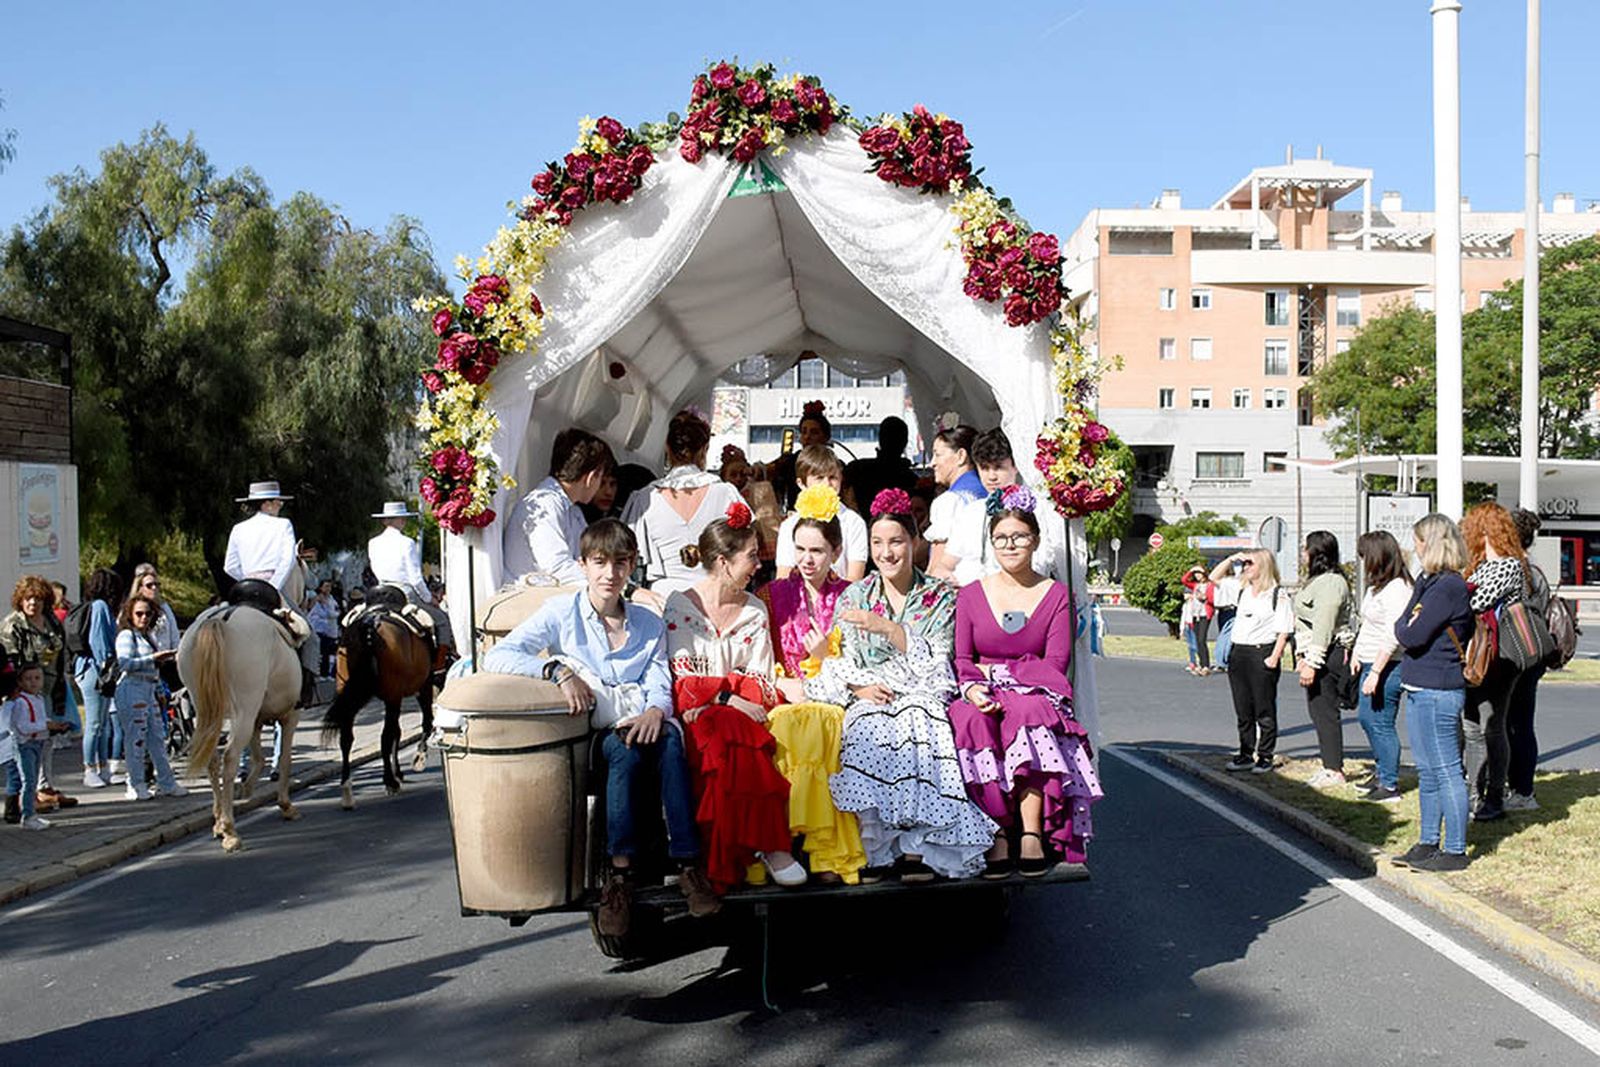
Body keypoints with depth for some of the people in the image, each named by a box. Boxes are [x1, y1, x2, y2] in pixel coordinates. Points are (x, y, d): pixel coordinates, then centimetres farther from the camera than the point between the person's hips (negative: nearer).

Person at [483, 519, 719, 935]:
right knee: (625, 748, -36)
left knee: (669, 740, -33)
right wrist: (558, 670, -18)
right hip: (588, 733, -2)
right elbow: (496, 657, -5)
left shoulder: (650, 624, 18)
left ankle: (688, 865, -36)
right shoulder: (561, 613, 7)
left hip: (641, 724, 2)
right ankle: (620, 874, -37)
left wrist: (655, 711, -20)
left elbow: (659, 685, 5)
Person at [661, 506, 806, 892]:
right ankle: (771, 846, -34)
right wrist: (730, 698, -17)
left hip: (740, 712, 3)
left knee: (735, 738, -34)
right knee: (729, 732, -36)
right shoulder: (680, 604, 3)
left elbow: (761, 682, 8)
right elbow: (684, 680, -4)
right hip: (699, 715, -3)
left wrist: (715, 694, -12)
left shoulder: (754, 610, 13)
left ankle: (727, 861, -32)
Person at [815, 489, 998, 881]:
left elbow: (937, 662, -6)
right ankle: (876, 848, -31)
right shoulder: (853, 597, 13)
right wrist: (862, 687, -14)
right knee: (868, 729, -33)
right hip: (869, 699, 1)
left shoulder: (940, 595, 7)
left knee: (917, 724, -36)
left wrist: (884, 626, -16)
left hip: (921, 697, -1)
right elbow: (840, 666, 8)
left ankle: (916, 845, -33)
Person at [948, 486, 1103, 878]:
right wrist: (972, 687, -17)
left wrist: (997, 672, -8)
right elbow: (961, 658, 6)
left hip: (1034, 695, -1)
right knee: (973, 721, -33)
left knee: (1030, 713, -36)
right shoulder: (971, 595, 12)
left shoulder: (1056, 595, 8)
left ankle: (1032, 831, -33)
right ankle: (997, 831, -29)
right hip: (984, 700, 1)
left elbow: (1056, 662, -1)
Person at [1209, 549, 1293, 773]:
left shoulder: (1278, 595, -6)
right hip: (1239, 653, 6)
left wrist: (1275, 657, -16)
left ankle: (1265, 756, 8)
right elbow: (1215, 577, 23)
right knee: (1243, 710, 10)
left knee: (1264, 710, 1)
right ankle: (1246, 754, 18)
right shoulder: (1241, 589, 12)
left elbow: (1284, 631, -9)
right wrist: (1230, 560, 9)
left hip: (1262, 655, -6)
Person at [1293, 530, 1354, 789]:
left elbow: (1323, 627, -21)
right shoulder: (1314, 581, 18)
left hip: (1328, 655, -11)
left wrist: (1312, 663, -22)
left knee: (1325, 711, -6)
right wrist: (1302, 655, 15)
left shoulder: (1330, 583, -16)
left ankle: (1334, 770, 0)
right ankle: (1331, 766, 20)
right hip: (1314, 655, 11)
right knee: (1317, 710, 13)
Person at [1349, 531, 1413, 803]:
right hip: (1370, 662, 10)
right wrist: (1356, 653, 20)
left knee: (1381, 723, -4)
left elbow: (1392, 637, -23)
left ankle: (1390, 785, 6)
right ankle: (1382, 770, 34)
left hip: (1388, 666, -10)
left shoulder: (1396, 589, -19)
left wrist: (1375, 672, -24)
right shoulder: (1377, 585, 12)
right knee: (1366, 717, 19)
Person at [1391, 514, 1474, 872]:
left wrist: (1404, 627, -1)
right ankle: (1429, 843, 26)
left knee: (1446, 772, -3)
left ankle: (1455, 851, 3)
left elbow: (1410, 636, -21)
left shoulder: (1448, 587, -17)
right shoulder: (1432, 583, 14)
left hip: (1437, 691, -10)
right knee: (1427, 771, 16)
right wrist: (1408, 626, -6)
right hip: (1421, 689, 10)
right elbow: (1404, 630, 14)